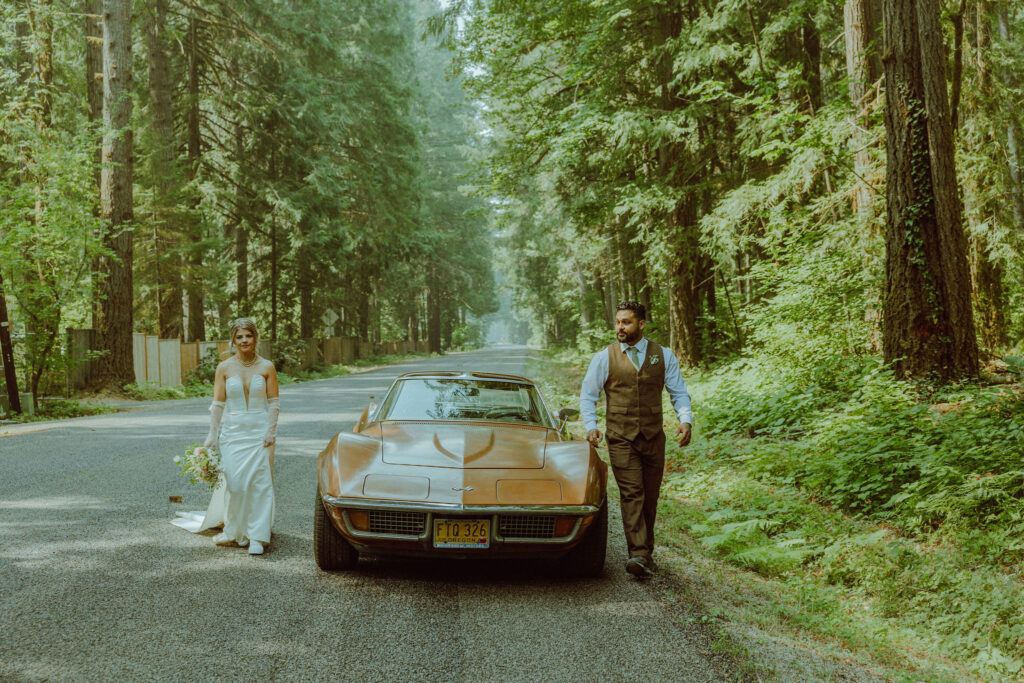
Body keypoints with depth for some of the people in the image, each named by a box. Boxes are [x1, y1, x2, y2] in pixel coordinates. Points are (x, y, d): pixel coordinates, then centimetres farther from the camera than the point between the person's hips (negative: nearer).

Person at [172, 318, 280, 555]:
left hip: (259, 431, -1)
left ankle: (257, 538, -1)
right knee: (234, 482, -3)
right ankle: (235, 531, 17)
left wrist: (271, 431, -8)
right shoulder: (224, 368, 3)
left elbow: (274, 403, 2)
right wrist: (212, 435, -1)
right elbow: (217, 405, 4)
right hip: (233, 431, 1)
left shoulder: (267, 367, 2)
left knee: (259, 482, -6)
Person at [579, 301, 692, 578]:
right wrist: (590, 426, -5)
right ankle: (638, 555, -21)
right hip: (620, 438, -2)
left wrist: (685, 420, -7)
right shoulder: (603, 358, 4)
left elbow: (679, 392, 10)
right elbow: (587, 394, 9)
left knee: (650, 497, 6)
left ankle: (645, 552, 19)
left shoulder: (663, 356, 7)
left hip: (654, 437, 2)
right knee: (631, 494, -14)